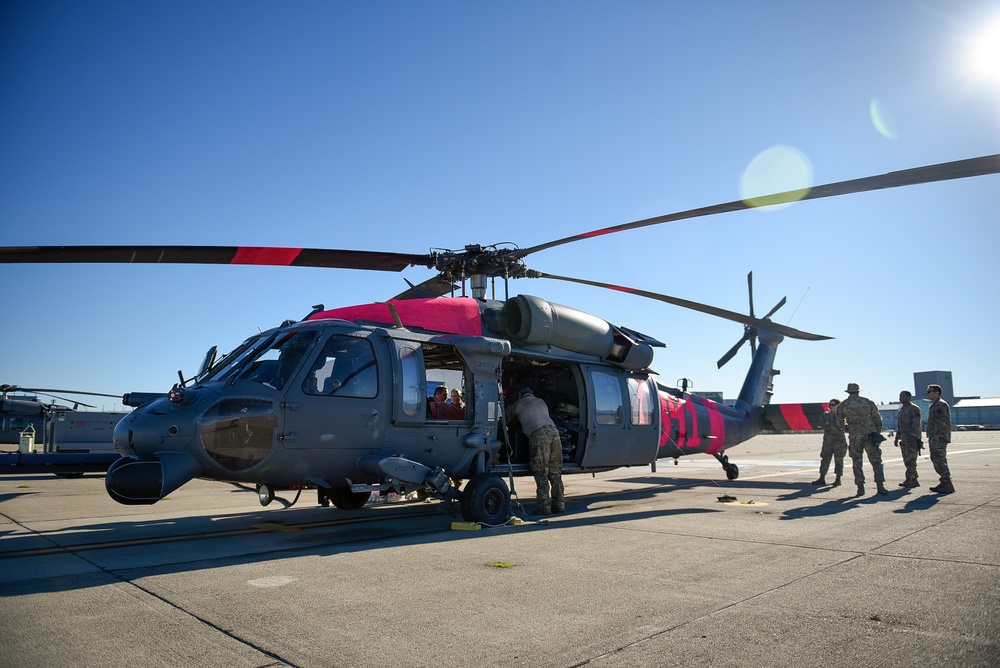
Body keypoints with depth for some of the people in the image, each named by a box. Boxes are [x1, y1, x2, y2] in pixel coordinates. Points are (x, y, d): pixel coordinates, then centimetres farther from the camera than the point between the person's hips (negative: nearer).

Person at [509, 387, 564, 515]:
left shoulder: (520, 404, 21)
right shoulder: (541, 402, 34)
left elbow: (511, 419, 34)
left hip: (538, 433, -5)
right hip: (553, 431, 5)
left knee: (541, 472, -6)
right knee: (555, 472, 8)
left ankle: (544, 506, -11)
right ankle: (559, 504, 8)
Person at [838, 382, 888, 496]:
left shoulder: (842, 405, 2)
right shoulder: (868, 402, 3)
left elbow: (840, 423, 5)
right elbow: (877, 419, 3)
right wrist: (878, 431, 16)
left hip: (854, 437, 0)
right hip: (869, 435, 0)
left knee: (857, 463, 7)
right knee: (876, 461, 4)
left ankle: (860, 487, 3)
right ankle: (880, 486, -3)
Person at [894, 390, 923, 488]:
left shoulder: (913, 409, -9)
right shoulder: (901, 409, 18)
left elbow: (916, 424, -16)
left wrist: (912, 436, -23)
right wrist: (897, 437, 20)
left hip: (912, 438, -9)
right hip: (904, 439, 9)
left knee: (910, 459, -10)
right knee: (907, 459, 9)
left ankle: (909, 480, -9)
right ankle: (914, 481, 14)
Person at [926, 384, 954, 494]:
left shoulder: (940, 404, -13)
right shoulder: (934, 405, 19)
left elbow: (941, 423, -21)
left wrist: (935, 436, -22)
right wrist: (930, 437, 21)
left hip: (939, 438, -11)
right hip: (935, 438, 11)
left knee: (939, 461, -11)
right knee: (936, 460, 14)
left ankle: (948, 486, -9)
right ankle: (944, 484, 20)